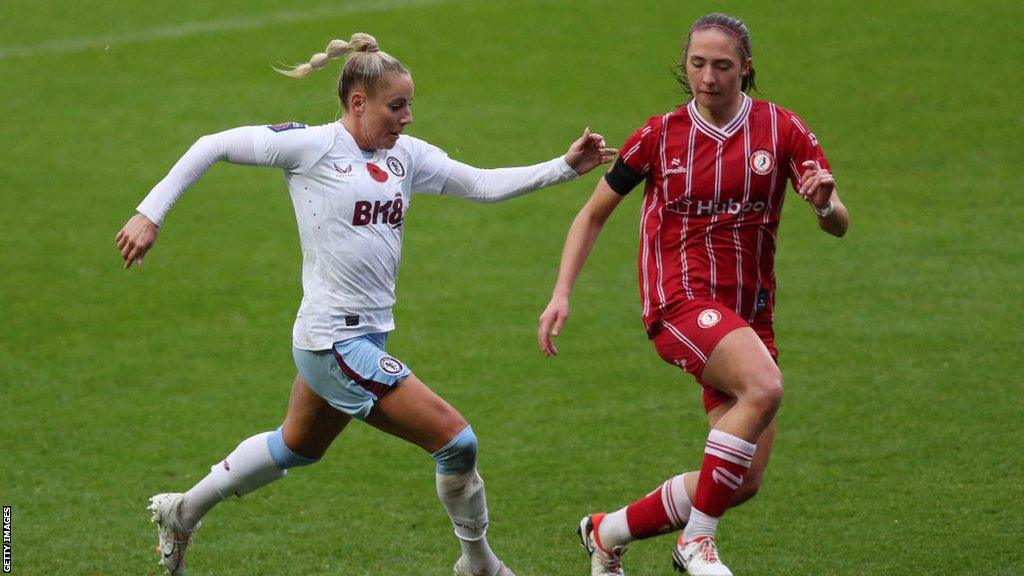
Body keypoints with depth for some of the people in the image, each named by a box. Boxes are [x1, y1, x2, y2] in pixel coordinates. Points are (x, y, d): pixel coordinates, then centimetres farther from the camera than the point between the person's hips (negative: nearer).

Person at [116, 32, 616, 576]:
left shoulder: (405, 154, 6)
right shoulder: (311, 146, -12)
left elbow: (483, 185, 6)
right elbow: (212, 146, -7)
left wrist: (565, 167, -5)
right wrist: (150, 214, -9)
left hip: (366, 335, 9)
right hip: (335, 342, -9)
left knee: (296, 448, 29)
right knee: (456, 440, -10)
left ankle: (181, 512, 46)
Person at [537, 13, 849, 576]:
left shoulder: (781, 129, 1)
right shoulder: (660, 136, 0)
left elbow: (839, 226, -1)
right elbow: (593, 214, 10)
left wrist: (826, 204, -25)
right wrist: (561, 293, -1)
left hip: (748, 313, 4)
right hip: (680, 298, -4)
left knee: (743, 483, 0)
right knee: (764, 386, -34)